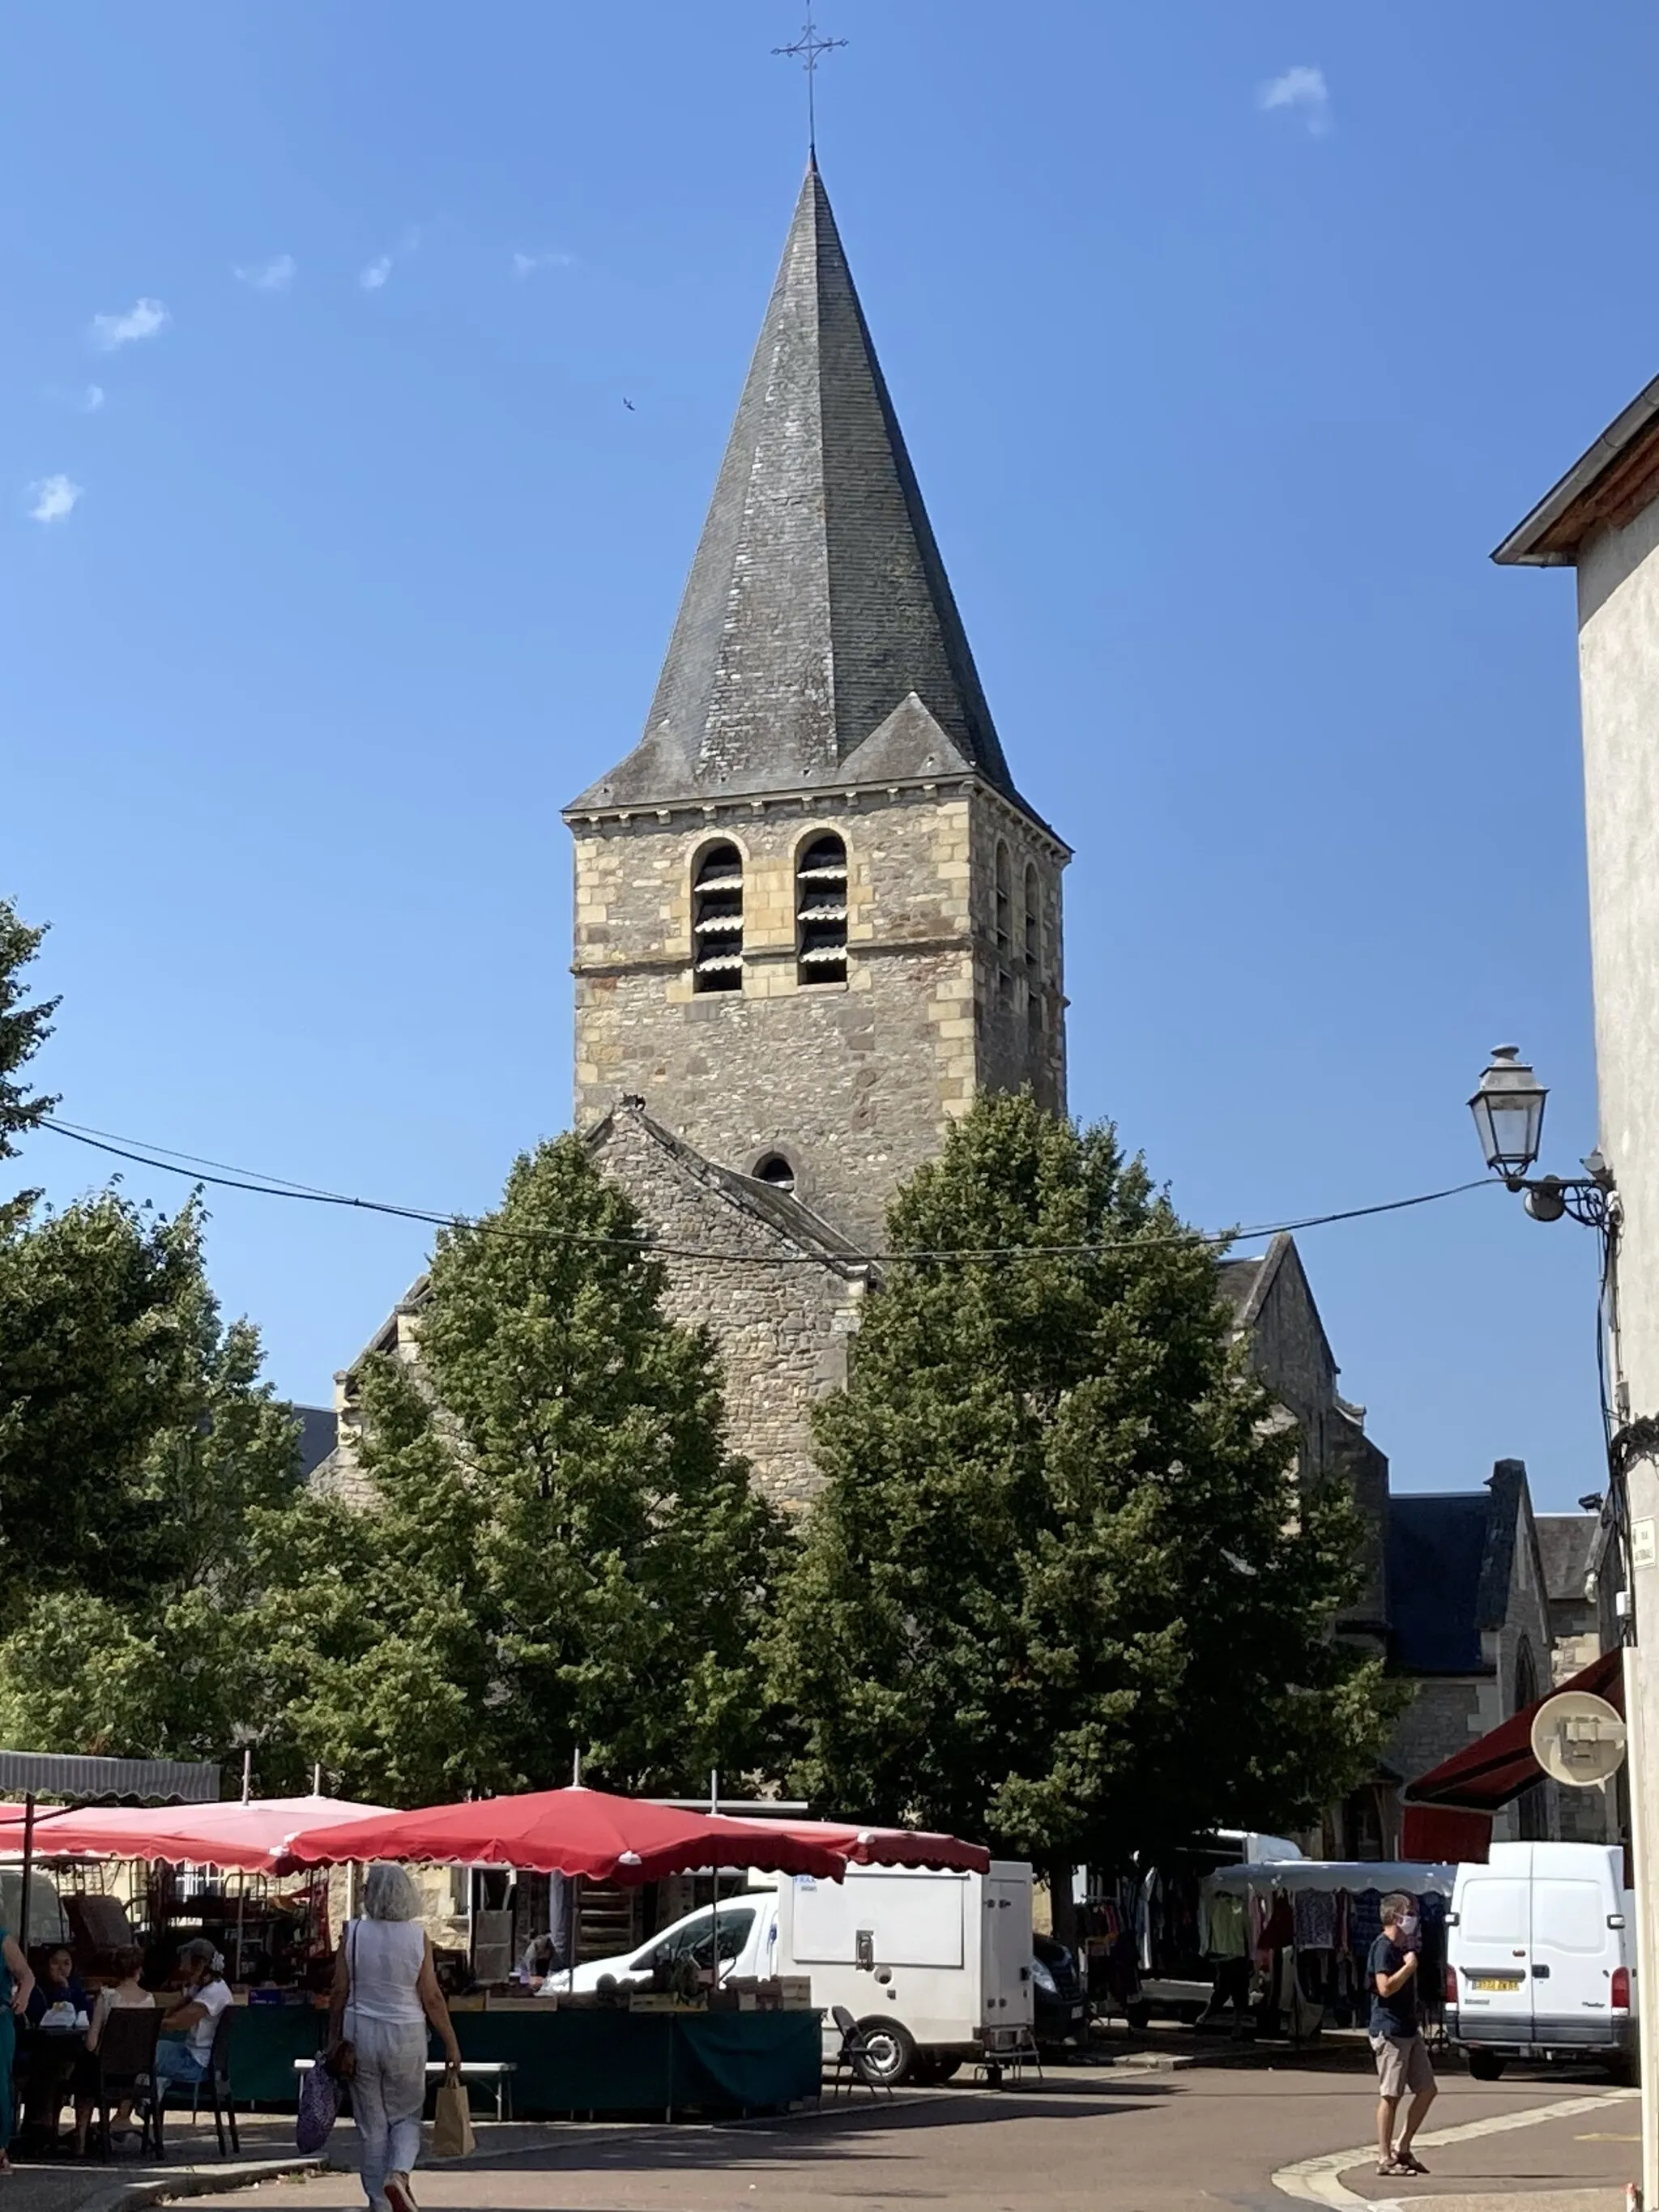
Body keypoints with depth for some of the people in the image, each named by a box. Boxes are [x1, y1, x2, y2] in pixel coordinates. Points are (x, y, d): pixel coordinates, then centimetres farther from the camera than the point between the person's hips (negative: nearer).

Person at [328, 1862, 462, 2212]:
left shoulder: (354, 1933, -6)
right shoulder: (418, 1936, -7)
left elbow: (339, 1993, -2)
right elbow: (432, 1998, -6)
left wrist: (333, 2040, 10)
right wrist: (451, 2045, 2)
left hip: (360, 2034, 1)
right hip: (406, 2036, -1)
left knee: (371, 2124, 10)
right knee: (407, 2114, 16)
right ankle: (399, 2175, -10)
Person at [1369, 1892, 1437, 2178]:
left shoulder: (1403, 1948, 19)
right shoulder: (1383, 1947, -12)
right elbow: (1386, 1987, -23)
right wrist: (1410, 1965, -16)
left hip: (1408, 2030, 10)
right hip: (1389, 2031, -10)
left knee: (1426, 2089, 9)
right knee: (1390, 2095, -5)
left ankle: (1402, 2149, 17)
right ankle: (1385, 2159, 0)